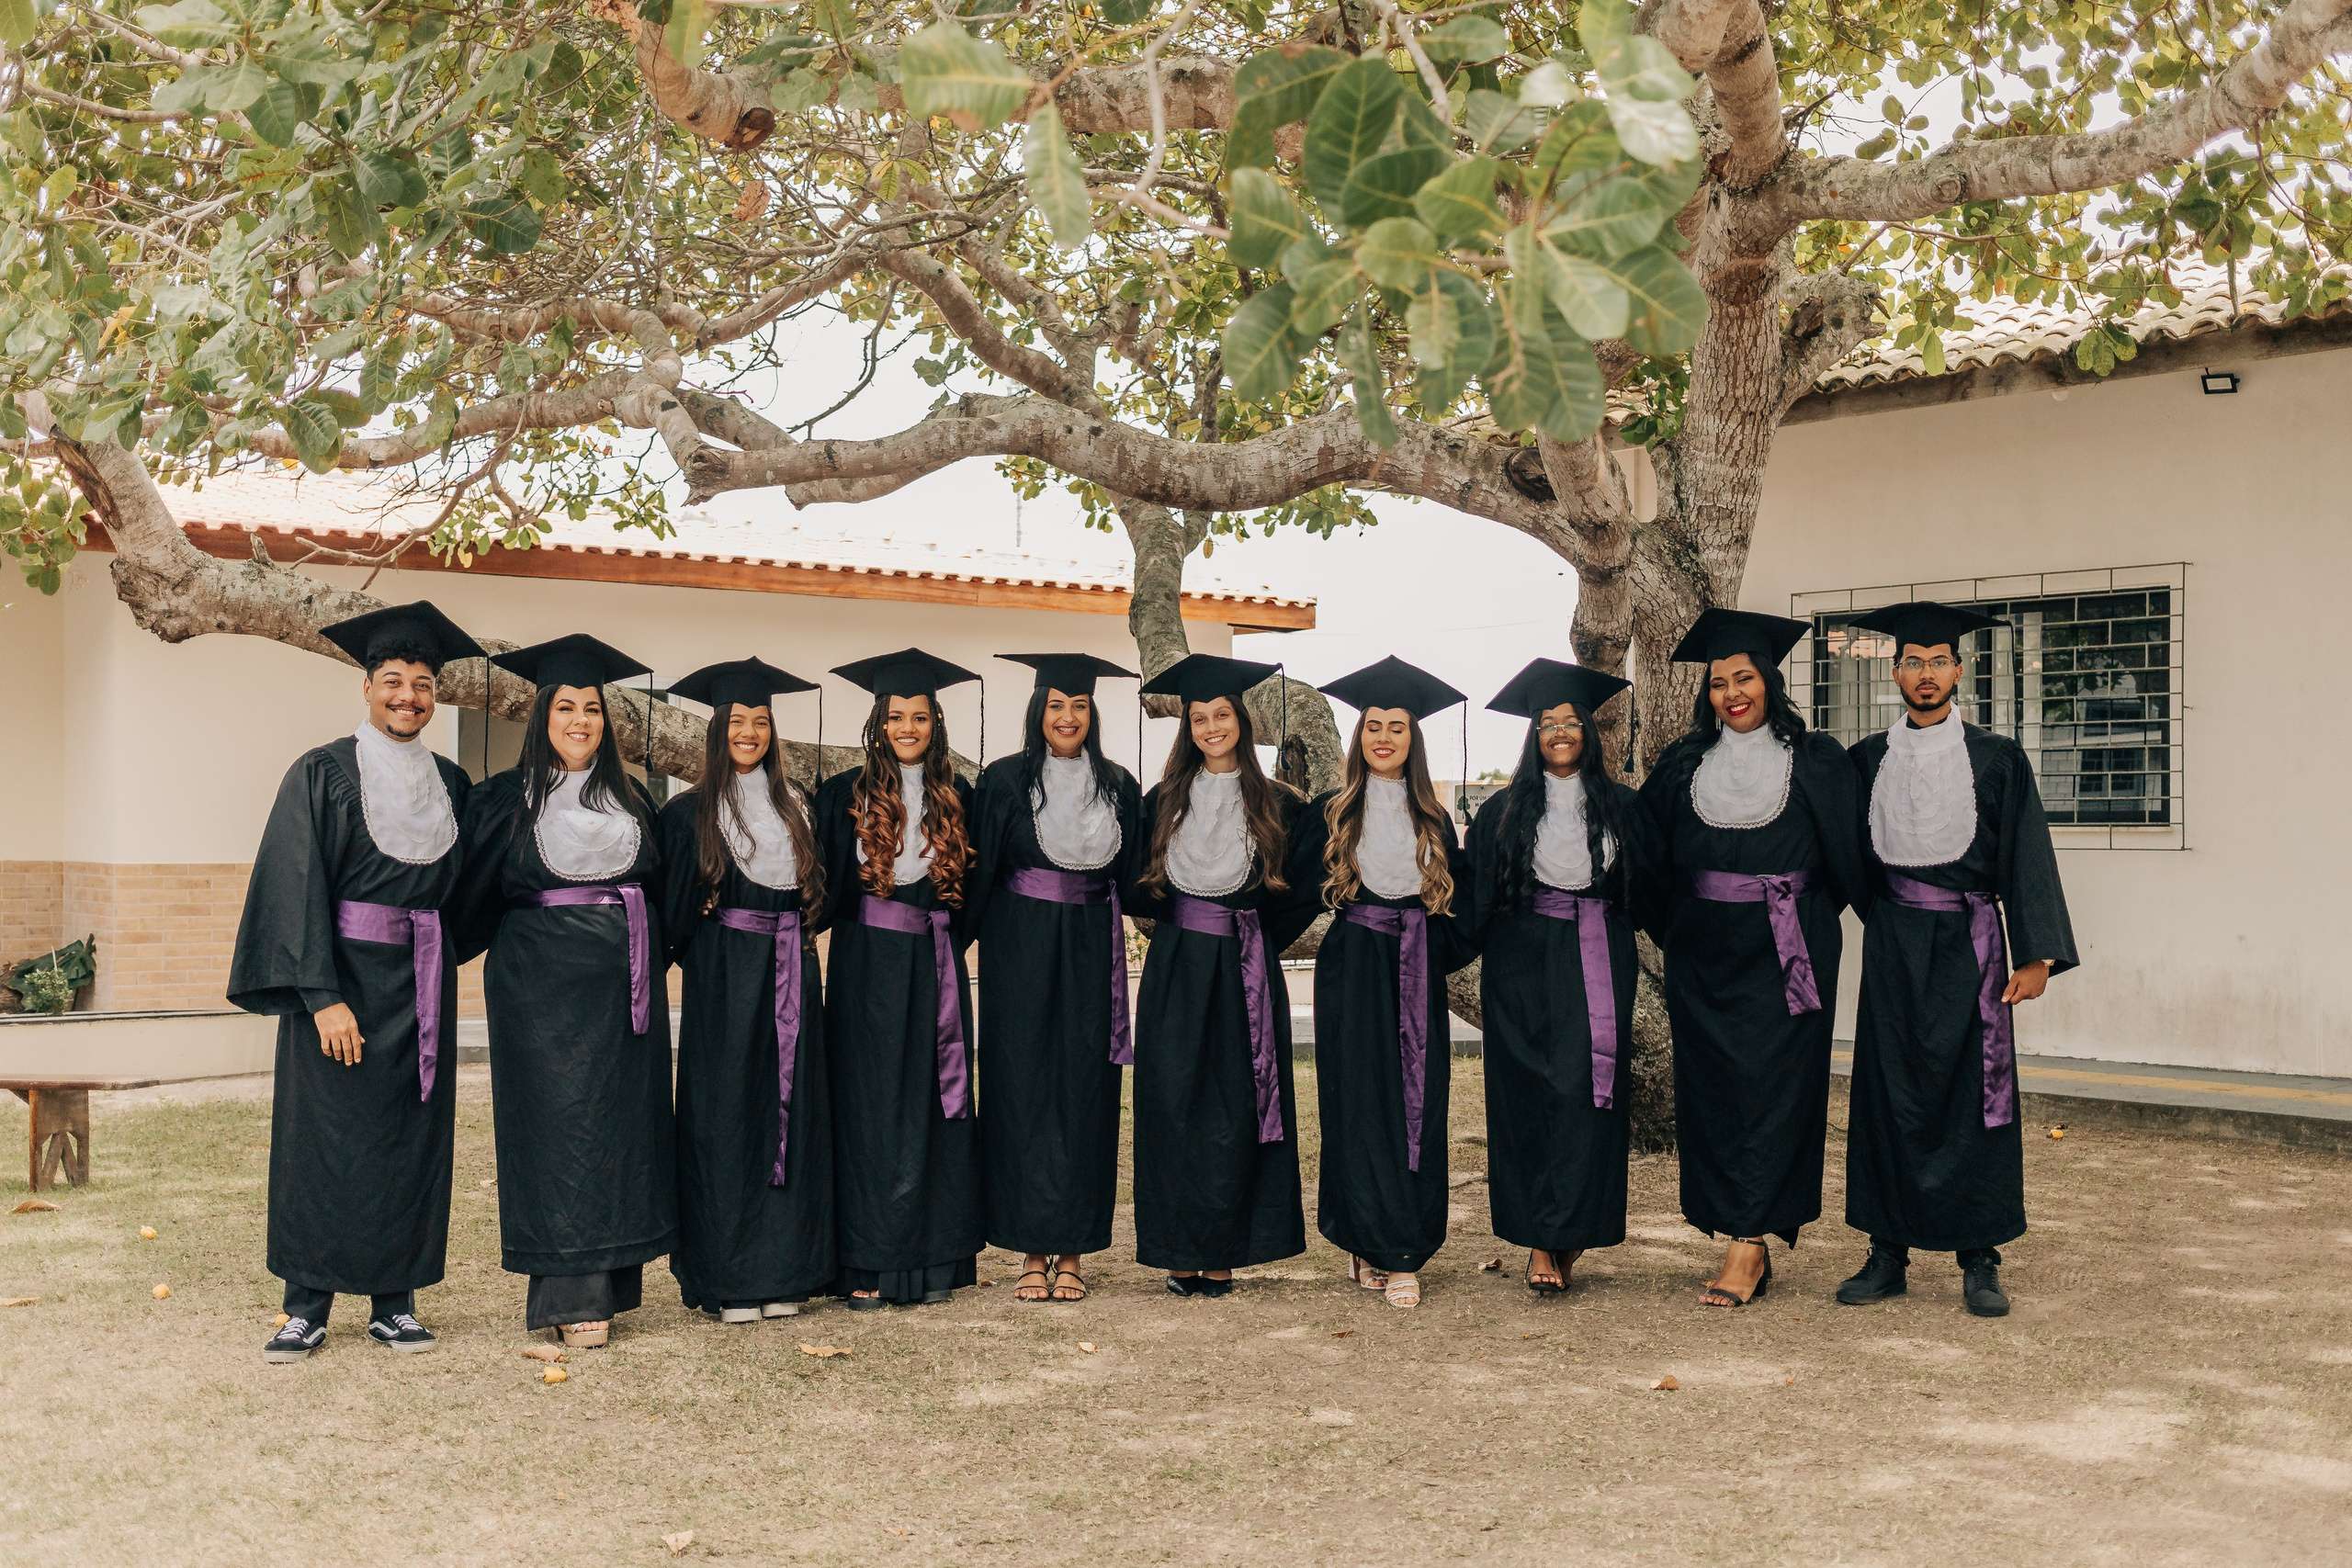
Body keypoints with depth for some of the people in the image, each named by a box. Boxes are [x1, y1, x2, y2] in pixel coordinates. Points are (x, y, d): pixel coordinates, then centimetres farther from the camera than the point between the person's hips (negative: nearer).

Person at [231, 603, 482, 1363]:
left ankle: (394, 1300, 13)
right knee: (325, 1137, -1)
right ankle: (309, 1304, 8)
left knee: (411, 1141, 5)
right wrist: (324, 996, -18)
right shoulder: (322, 774, -4)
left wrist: (438, 961, 6)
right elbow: (298, 889, -11)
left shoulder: (450, 783, 9)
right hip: (341, 980, -4)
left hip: (420, 984, 4)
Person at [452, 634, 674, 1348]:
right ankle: (569, 1294, -5)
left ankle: (610, 1280, 12)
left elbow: (660, 890, 19)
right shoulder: (505, 800, 2)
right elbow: (475, 895, 1)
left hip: (623, 987, 4)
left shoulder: (632, 799, 14)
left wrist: (651, 958, 12)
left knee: (625, 1121, 4)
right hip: (544, 986, -4)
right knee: (558, 1123, -7)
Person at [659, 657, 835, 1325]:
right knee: (726, 1115, -3)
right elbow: (673, 911, -2)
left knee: (792, 1110, 4)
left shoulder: (796, 806, 13)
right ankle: (727, 1278, 2)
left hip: (791, 976, 4)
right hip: (725, 977, -4)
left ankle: (780, 1271, 9)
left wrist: (799, 934, 6)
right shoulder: (691, 813, 1)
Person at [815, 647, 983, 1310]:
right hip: (867, 965, -3)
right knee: (870, 1110, -1)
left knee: (934, 1106, 4)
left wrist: (949, 939, 4)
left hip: (936, 966, 3)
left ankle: (932, 1258, 11)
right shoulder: (845, 795, 1)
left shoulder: (957, 798, 8)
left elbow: (973, 890, 14)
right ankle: (867, 1267, 2)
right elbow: (826, 885, 2)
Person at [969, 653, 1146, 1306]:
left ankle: (1073, 1251, 8)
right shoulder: (1005, 780, 2)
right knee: (1023, 1088, -2)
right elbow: (980, 873, 1)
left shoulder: (1118, 786, 9)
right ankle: (1033, 1251, 4)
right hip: (1020, 952, -2)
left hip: (1091, 952, 2)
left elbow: (1134, 879, 14)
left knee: (1085, 1091, 2)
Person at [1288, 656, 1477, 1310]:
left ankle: (1400, 1247, 4)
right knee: (1363, 1103, -4)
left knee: (1418, 1105, -1)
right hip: (1353, 971, -2)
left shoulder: (1434, 819, 11)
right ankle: (1377, 1244, 3)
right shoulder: (1330, 813, 5)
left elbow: (1458, 898, 13)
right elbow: (1299, 889, 6)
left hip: (1417, 975, 2)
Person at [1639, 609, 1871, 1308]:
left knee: (1771, 1086, -6)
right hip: (1703, 954, 4)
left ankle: (1747, 1244, -6)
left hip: (1784, 953, -3)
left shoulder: (1816, 763, 1)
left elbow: (1850, 856, 2)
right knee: (1712, 1086, 3)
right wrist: (1667, 925, 13)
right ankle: (1750, 1243, 11)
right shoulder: (1683, 765, 9)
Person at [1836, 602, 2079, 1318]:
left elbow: (2028, 858, -2)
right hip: (1893, 943, 2)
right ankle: (1888, 1253, 10)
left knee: (1974, 1092, -1)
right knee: (1889, 1092, 3)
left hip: (1968, 943, -2)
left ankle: (1979, 1263, 6)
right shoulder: (1868, 760, 9)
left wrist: (2037, 957, -9)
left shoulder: (1997, 760, 2)